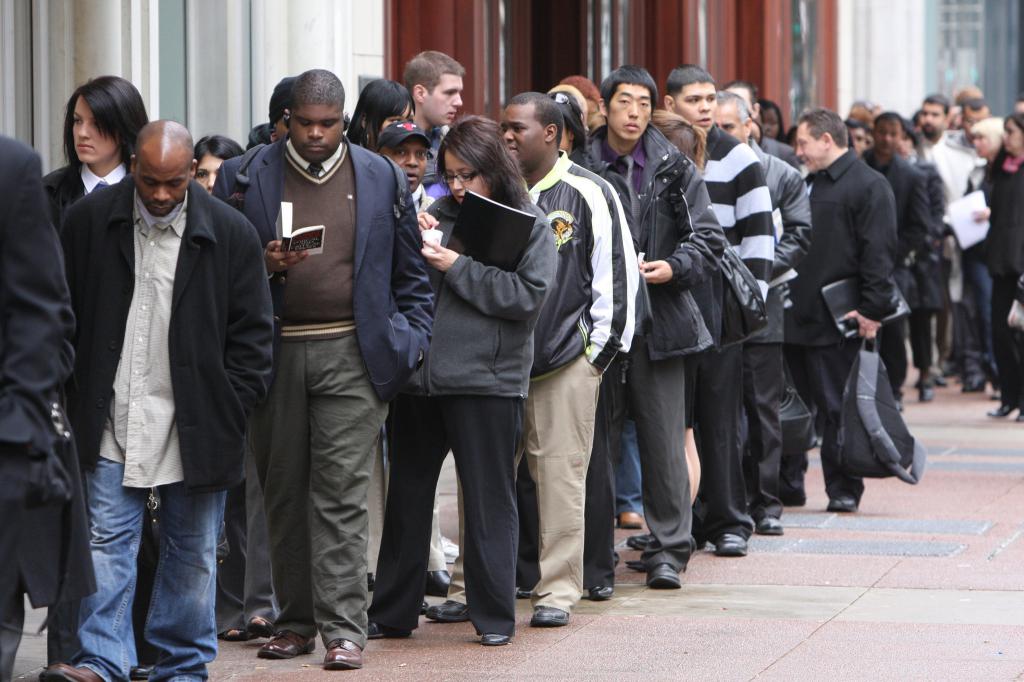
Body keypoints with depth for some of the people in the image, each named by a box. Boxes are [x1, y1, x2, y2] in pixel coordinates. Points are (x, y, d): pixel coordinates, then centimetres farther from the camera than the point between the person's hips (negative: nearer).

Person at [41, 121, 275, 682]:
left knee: (191, 552, 8)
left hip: (195, 425, 0)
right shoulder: (89, 221, 0)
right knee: (107, 542, -5)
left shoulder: (231, 233, -3)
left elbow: (251, 333, 2)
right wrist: (76, 400, 2)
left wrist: (230, 410, -4)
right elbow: (64, 315, 7)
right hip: (112, 422, 0)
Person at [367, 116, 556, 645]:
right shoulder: (438, 215, 11)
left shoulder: (529, 225, 1)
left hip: (487, 380, -4)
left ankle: (494, 616, 10)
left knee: (489, 501, 1)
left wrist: (458, 267, -12)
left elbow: (529, 295, -12)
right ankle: (392, 614, 20)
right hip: (421, 376, 4)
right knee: (407, 496, 11)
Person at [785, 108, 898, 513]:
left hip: (838, 321, -8)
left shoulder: (869, 186, -7)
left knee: (838, 408, -2)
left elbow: (879, 253, -13)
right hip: (797, 317, 8)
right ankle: (788, 483, 19)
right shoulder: (809, 185, 19)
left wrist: (872, 310, -19)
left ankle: (843, 490, 5)